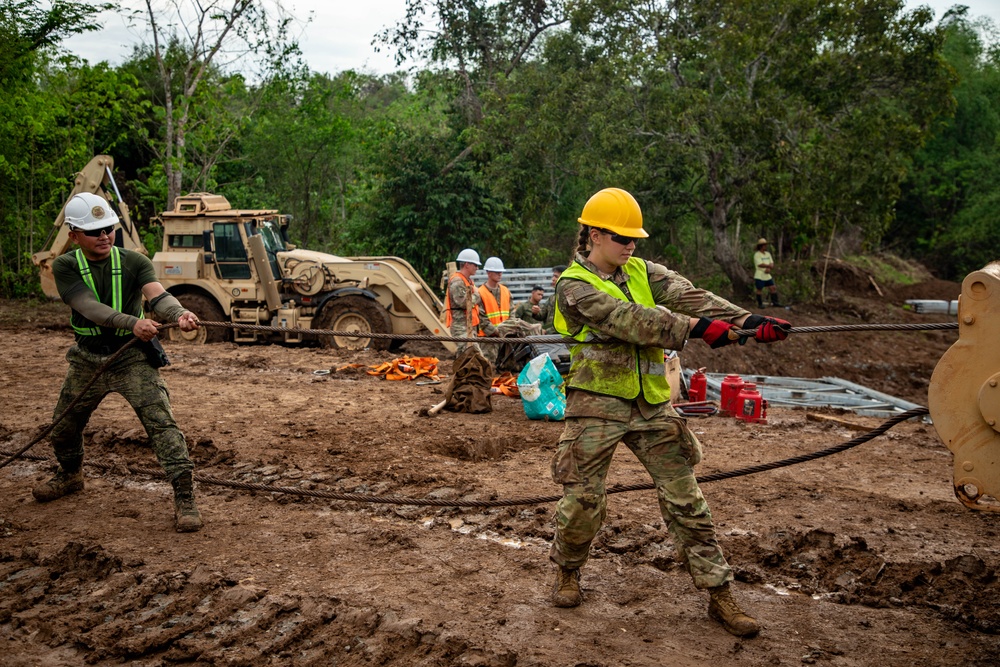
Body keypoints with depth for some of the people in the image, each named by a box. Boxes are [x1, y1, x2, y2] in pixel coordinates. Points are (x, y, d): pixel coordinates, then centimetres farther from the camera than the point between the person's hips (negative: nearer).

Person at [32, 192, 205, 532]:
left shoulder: (133, 262, -7)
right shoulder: (66, 267, -7)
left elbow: (157, 294, -25)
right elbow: (89, 307, -24)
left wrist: (179, 313, -49)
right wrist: (132, 323, -42)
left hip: (133, 358, -2)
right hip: (87, 360, 3)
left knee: (161, 422, -17)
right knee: (63, 427, 19)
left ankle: (185, 498, -15)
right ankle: (70, 476, 50)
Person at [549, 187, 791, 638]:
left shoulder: (642, 272, 9)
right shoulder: (574, 286, -9)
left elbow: (687, 295, -7)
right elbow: (626, 319, -24)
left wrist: (744, 320, -23)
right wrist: (696, 328, -32)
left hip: (651, 405, 5)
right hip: (598, 405, -4)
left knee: (685, 498, 4)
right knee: (584, 499, 3)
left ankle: (719, 595, 12)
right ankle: (567, 572, 31)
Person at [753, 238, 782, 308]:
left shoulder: (768, 254, 12)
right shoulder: (757, 255, -10)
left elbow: (772, 263, 6)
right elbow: (760, 264, -22)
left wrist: (769, 269, -14)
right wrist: (769, 266, -16)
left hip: (767, 275, 7)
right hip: (759, 276, -7)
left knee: (773, 288, 4)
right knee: (759, 290, 1)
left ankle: (775, 303, 11)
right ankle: (760, 304, 11)